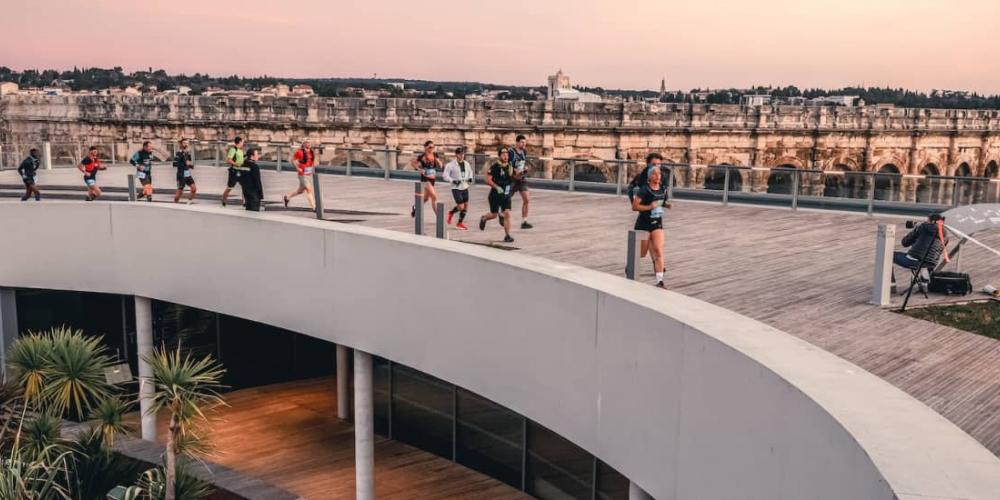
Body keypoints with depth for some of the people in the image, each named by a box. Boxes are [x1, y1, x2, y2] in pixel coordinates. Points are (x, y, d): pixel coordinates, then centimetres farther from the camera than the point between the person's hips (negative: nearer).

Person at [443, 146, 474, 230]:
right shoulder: (451, 165, -11)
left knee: (466, 206, 4)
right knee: (461, 206, -11)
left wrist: (470, 178, 4)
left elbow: (470, 172, 24)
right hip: (456, 188, -6)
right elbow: (445, 176, -10)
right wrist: (453, 181, -23)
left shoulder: (466, 164, 6)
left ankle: (460, 223, 21)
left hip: (465, 187, 6)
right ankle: (451, 212, 19)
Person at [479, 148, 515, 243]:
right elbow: (488, 180, -17)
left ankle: (507, 236, -5)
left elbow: (513, 178, 15)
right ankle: (484, 219, 43)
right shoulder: (494, 167, -13)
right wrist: (497, 187, -26)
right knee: (494, 215, 8)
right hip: (495, 195, -3)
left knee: (507, 214, -9)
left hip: (506, 195, 3)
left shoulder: (510, 167, 3)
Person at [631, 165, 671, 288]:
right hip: (644, 224, -4)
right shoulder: (644, 190, -15)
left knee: (658, 251, -8)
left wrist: (667, 205, -2)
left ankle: (660, 281, -8)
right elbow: (634, 206, -17)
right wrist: (649, 207, -26)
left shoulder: (663, 189, 2)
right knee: (642, 253, 8)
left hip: (657, 223, 4)